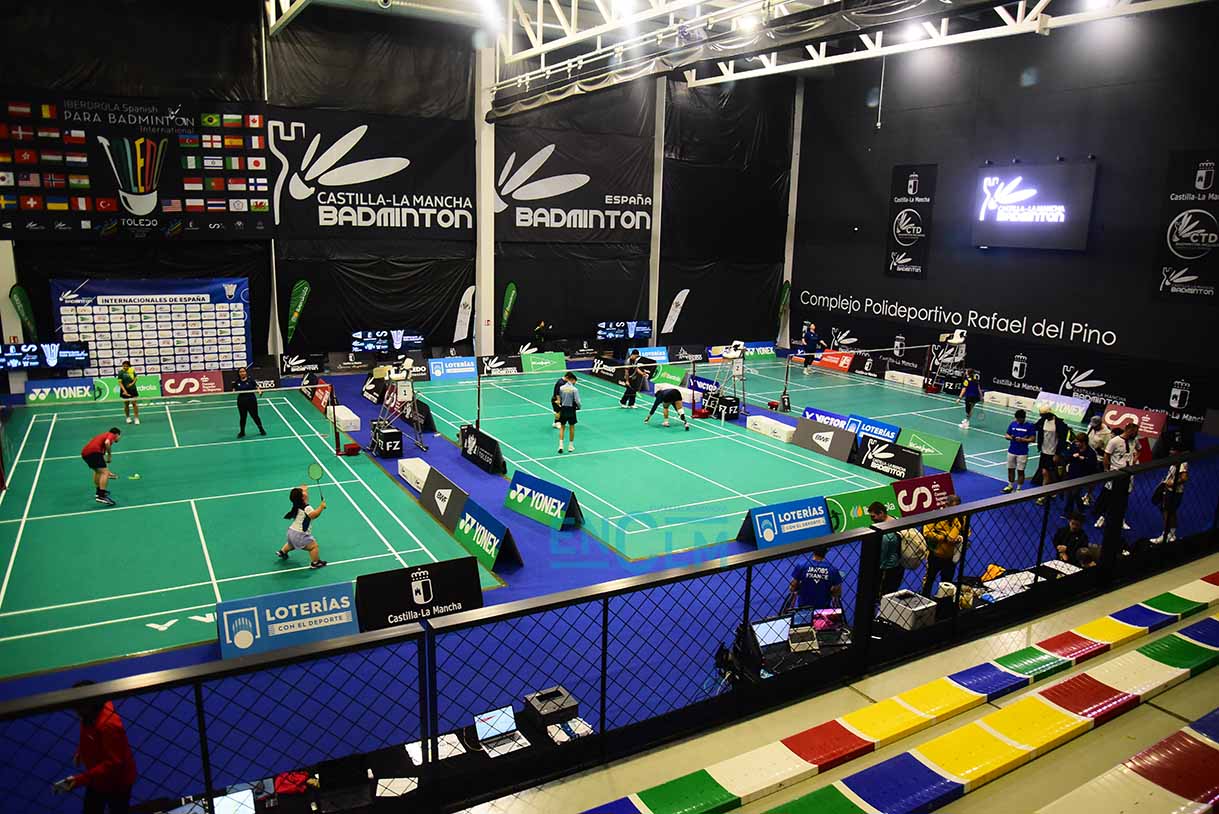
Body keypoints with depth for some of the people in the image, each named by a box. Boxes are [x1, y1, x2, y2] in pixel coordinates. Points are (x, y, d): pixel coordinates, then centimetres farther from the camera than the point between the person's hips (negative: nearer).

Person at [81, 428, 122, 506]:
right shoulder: (112, 435, 12)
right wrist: (109, 454, 0)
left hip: (84, 453, 9)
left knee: (98, 470, 31)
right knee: (105, 473, -13)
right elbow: (107, 443, -16)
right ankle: (101, 496, -27)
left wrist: (107, 470, 56)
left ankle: (99, 492, 42)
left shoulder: (104, 435, 36)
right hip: (93, 452, -9)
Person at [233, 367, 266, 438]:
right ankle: (242, 432, 22)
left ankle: (261, 430, 20)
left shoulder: (251, 380, -3)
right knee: (242, 417, 8)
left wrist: (259, 391, -20)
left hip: (251, 401, -2)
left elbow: (257, 388, 0)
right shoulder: (237, 382, 3)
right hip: (241, 402, 2)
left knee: (255, 416, 4)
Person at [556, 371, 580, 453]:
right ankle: (570, 446, 18)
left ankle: (561, 445, 2)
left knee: (562, 427, 12)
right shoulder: (574, 389, -14)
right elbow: (577, 401, -15)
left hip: (563, 409, 3)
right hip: (571, 409, -3)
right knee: (571, 427, 12)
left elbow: (559, 399, 3)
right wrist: (578, 407, 4)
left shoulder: (561, 388, -3)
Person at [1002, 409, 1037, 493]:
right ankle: (1010, 486, 26)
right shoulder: (1012, 424, 5)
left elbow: (1033, 439, -8)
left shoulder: (1029, 426, -6)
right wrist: (1010, 437, -12)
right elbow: (1006, 435, 10)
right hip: (1011, 451, 4)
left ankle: (1019, 489, 10)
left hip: (1022, 453, -4)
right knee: (1010, 469, 12)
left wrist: (1022, 440, -21)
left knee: (1020, 471, 1)